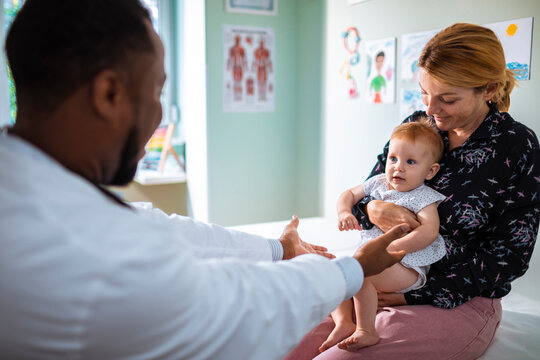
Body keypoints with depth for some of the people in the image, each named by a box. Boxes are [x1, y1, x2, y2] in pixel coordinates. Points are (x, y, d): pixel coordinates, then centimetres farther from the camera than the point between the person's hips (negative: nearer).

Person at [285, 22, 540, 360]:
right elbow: (361, 196, 9)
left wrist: (418, 296, -15)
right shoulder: (416, 125, 3)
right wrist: (374, 210, -18)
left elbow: (509, 254, -10)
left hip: (461, 301, -4)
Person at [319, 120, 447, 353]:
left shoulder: (423, 198, -8)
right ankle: (344, 322, -13)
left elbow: (429, 231, -24)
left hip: (406, 268, -8)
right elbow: (349, 194, 21)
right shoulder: (378, 183, 12)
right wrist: (344, 212, -4)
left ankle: (366, 331, -20)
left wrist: (391, 248, -31)